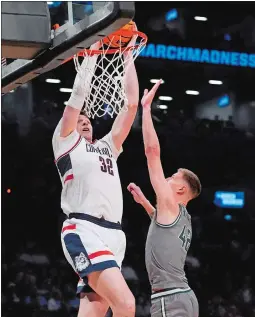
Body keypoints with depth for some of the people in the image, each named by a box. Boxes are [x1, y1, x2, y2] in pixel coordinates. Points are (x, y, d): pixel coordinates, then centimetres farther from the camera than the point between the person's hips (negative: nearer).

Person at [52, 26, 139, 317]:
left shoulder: (107, 146, 30)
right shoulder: (65, 141, 14)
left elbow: (131, 104, 24)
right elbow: (79, 95, 5)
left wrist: (128, 57, 22)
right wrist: (92, 52, 12)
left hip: (113, 233, 7)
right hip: (83, 231, -7)